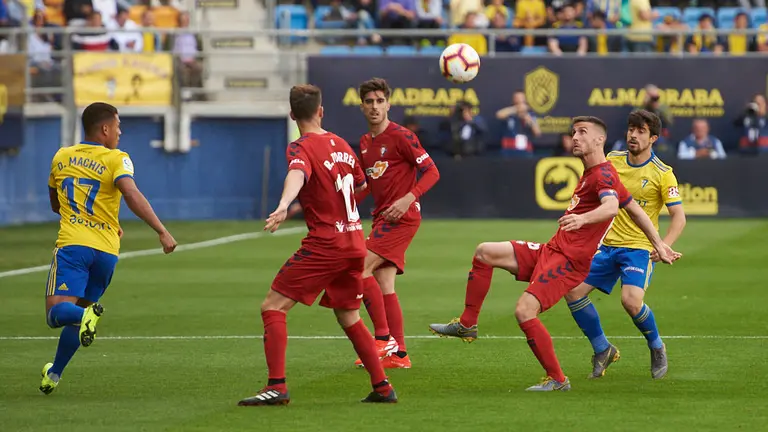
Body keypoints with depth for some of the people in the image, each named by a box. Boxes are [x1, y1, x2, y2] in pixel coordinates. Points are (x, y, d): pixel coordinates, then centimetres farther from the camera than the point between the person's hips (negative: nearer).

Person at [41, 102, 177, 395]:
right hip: (106, 249, 0)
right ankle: (54, 374, 21)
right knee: (80, 311, 17)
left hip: (71, 244, 0)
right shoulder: (116, 159, 0)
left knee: (57, 311, -10)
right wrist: (162, 231, -21)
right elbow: (131, 195, -18)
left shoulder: (61, 158, 14)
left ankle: (85, 316, -43)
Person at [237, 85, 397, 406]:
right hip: (355, 242, 7)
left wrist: (283, 207, -51)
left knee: (273, 307, -6)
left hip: (325, 243, -7)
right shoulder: (341, 145, 12)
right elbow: (361, 185, 29)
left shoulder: (302, 148, -9)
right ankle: (382, 387, 19)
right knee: (349, 318, 21)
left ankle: (277, 387, -18)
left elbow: (297, 175, -32)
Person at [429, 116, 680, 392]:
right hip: (550, 251, 10)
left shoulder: (603, 175, -11)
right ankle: (467, 325, 10)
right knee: (485, 252, 5)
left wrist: (583, 218, -53)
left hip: (569, 260, -10)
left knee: (524, 311, -23)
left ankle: (557, 379, -12)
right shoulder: (590, 174, 20)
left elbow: (611, 206, -33)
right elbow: (634, 208, 24)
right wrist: (659, 244, 25)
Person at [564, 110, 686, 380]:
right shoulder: (612, 161, 4)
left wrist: (664, 246, -25)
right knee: (573, 292, -7)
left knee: (631, 300, -26)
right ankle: (603, 350, 12)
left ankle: (656, 348, 4)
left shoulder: (662, 174, -9)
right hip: (606, 245, 5)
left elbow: (679, 217, -10)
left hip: (639, 248, -5)